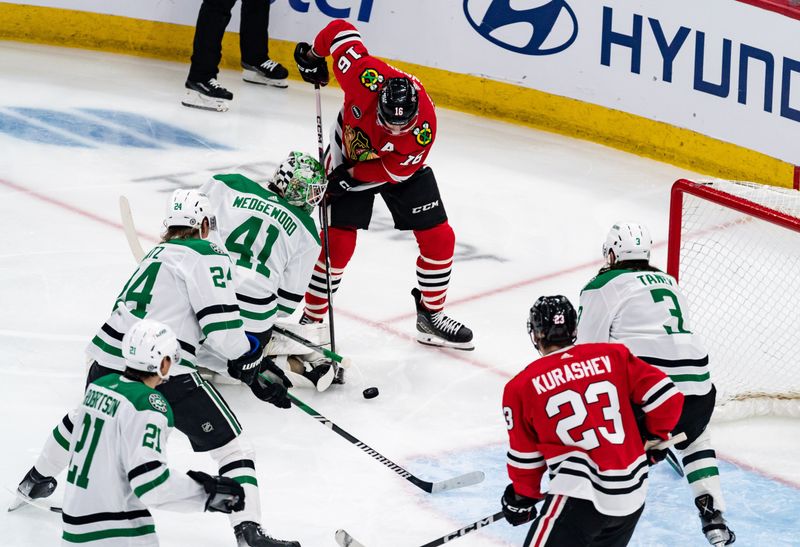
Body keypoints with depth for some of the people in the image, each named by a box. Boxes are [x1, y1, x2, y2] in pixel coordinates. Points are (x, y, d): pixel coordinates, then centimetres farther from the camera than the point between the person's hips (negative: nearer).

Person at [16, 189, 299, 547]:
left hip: (109, 359, 8)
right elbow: (220, 323, -13)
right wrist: (250, 367, 6)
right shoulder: (205, 254, -3)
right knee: (232, 446, 0)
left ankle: (35, 482, 57)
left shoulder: (158, 255, 22)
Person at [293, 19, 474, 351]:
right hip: (348, 159, -1)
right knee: (338, 242, -8)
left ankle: (431, 316, 15)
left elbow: (396, 171, -23)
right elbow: (339, 29, -23)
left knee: (439, 238, -3)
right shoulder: (365, 75, -38)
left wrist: (353, 175, -27)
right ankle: (311, 319, 5)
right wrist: (313, 56, -8)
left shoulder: (424, 127, -35)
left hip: (399, 169, 1)